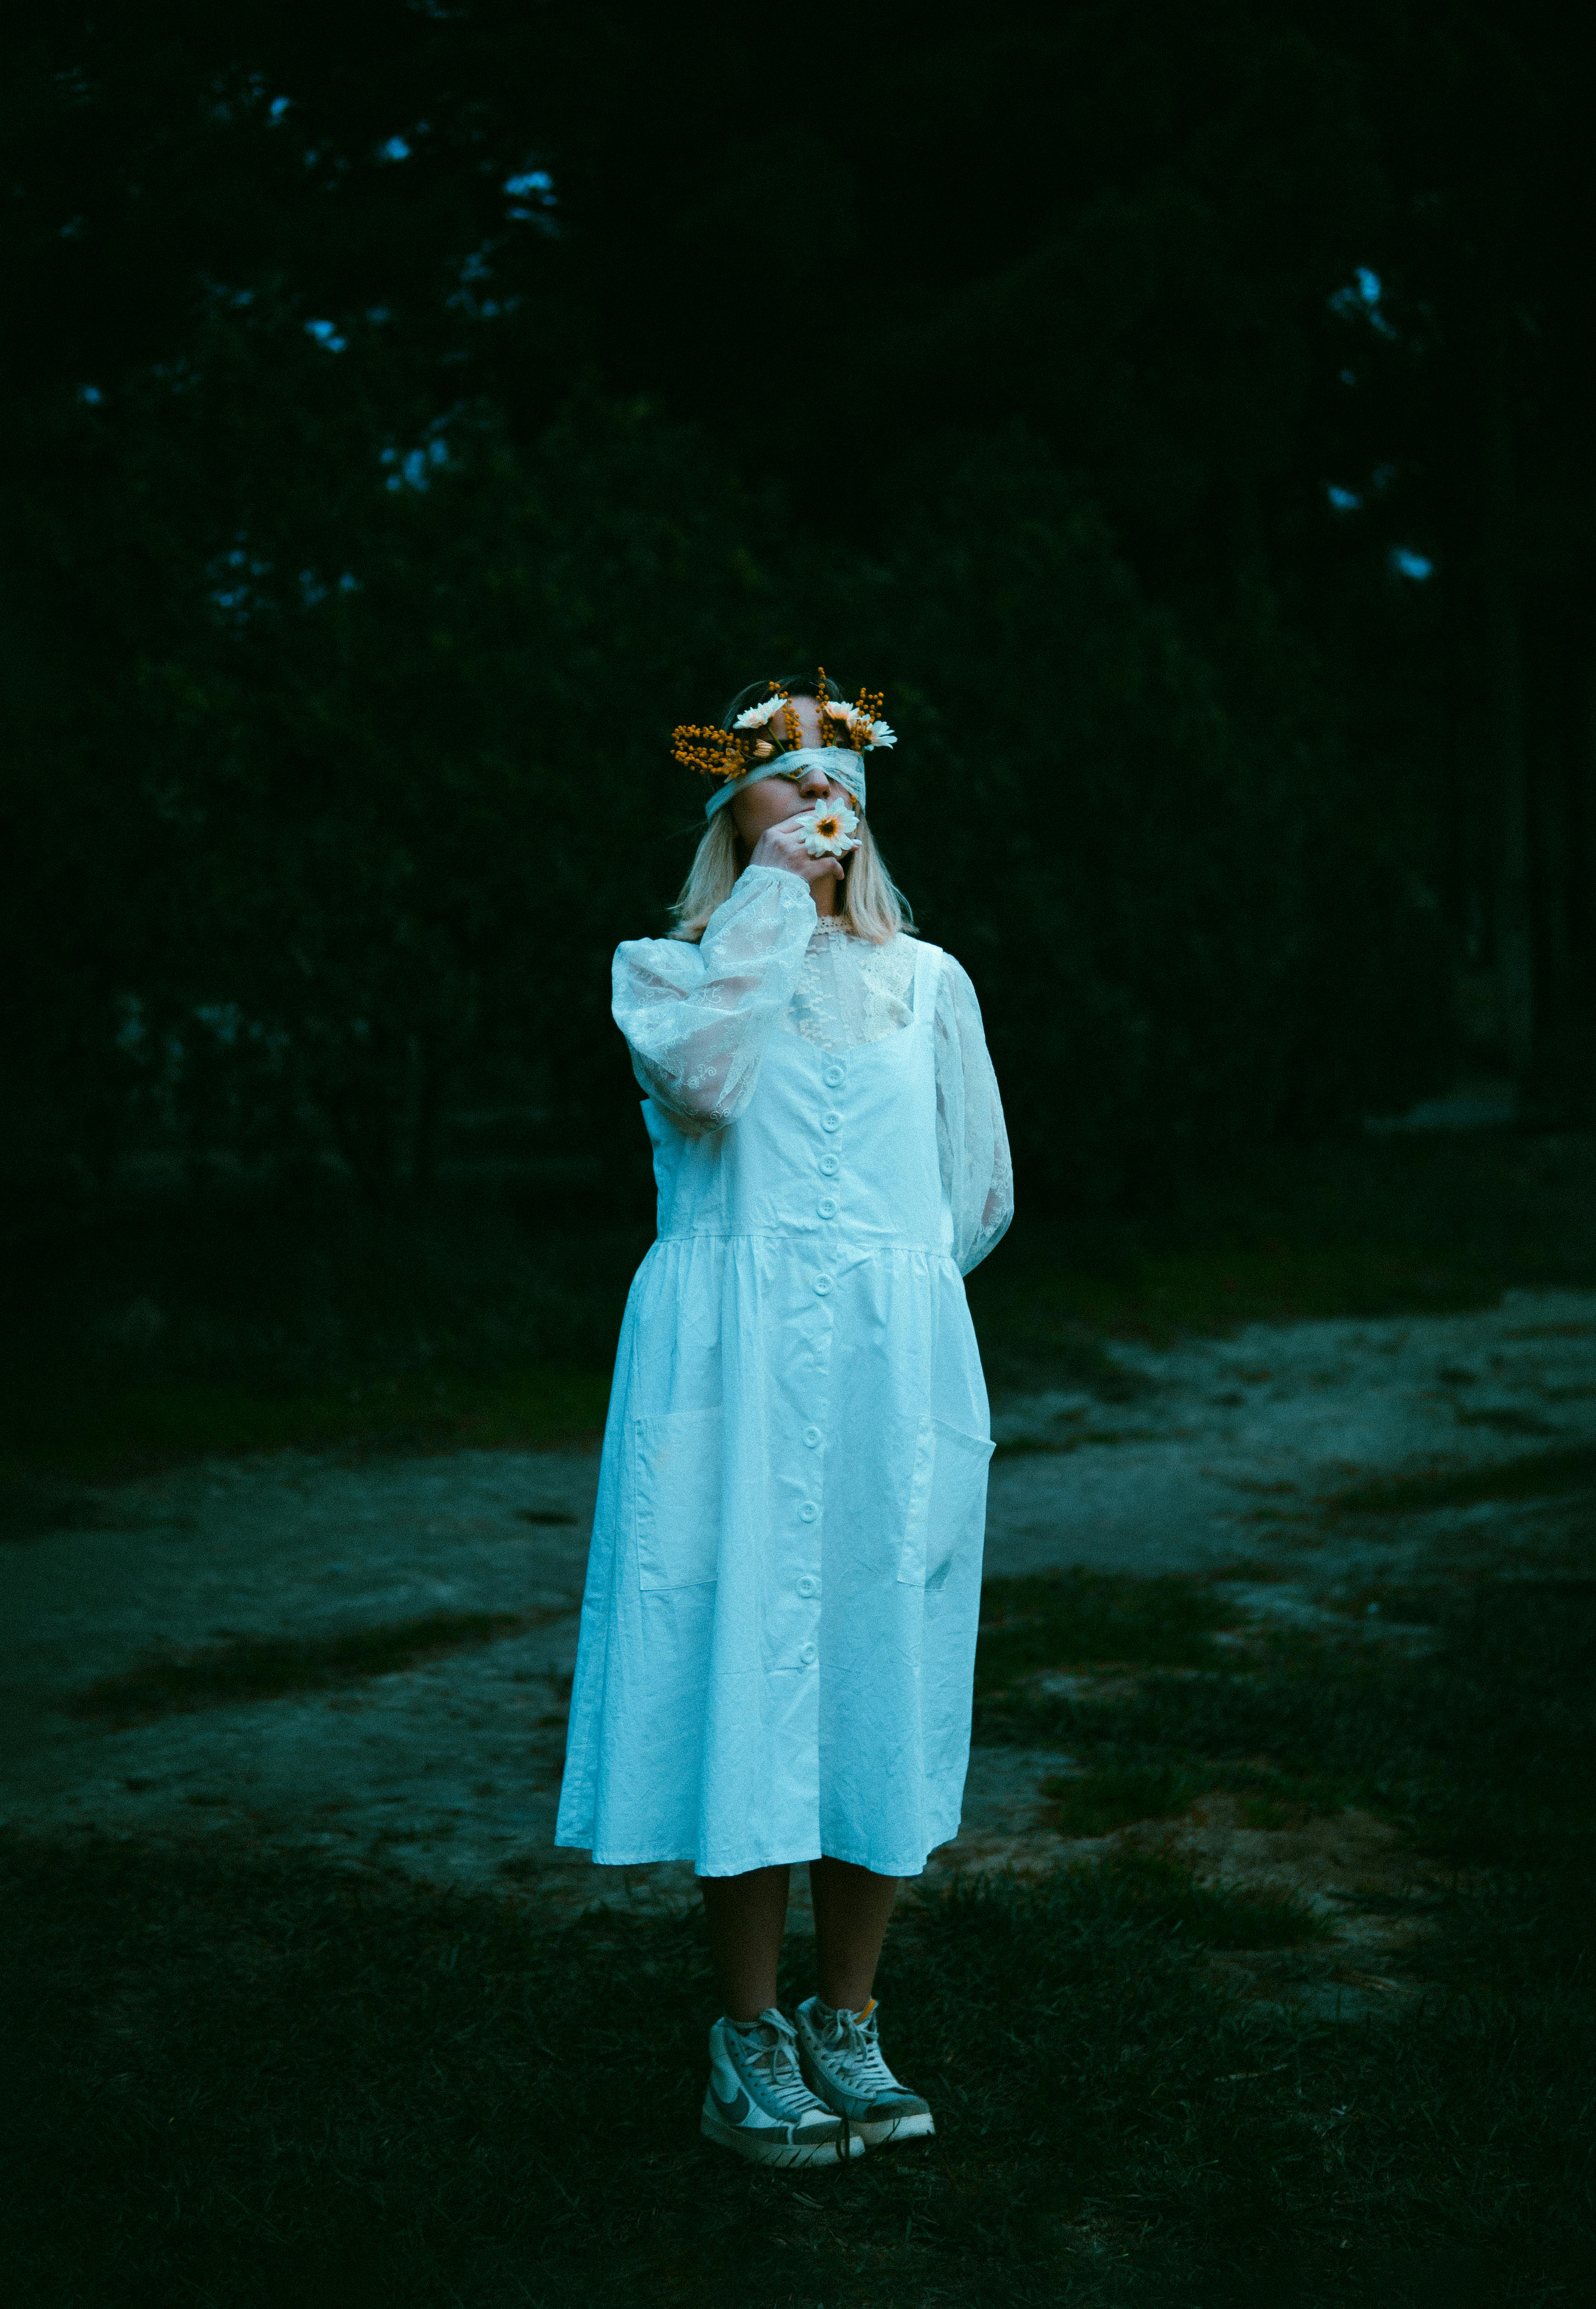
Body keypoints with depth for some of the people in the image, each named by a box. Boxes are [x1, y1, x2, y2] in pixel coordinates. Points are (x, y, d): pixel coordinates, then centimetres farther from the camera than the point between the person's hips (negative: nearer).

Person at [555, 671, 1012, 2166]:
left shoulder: (924, 978, 16)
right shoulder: (669, 965, 7)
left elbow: (978, 1195, 20)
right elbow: (701, 1080, -17)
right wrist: (773, 897, -11)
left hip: (896, 1368, 3)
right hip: (731, 1366, -3)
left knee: (881, 1674, 2)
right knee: (744, 1664, -5)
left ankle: (846, 2020, 14)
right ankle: (749, 2038, 5)